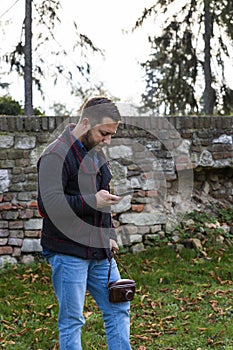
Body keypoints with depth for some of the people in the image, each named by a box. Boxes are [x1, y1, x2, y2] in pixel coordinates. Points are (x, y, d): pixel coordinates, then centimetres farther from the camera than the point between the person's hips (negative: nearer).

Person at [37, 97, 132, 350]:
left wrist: (109, 236, 18)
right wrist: (92, 201, -24)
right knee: (71, 320, 0)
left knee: (118, 310, 12)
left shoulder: (95, 153, 15)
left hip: (99, 251, 8)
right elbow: (48, 205, -25)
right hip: (68, 253, -8)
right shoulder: (56, 156, -14)